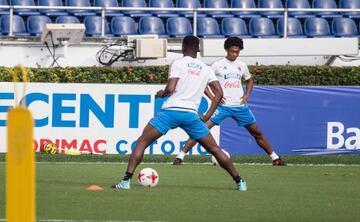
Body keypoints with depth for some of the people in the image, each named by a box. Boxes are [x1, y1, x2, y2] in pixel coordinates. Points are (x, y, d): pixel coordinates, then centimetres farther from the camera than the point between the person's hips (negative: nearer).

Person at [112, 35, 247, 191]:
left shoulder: (178, 64, 2)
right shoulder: (206, 69, 14)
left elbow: (170, 89, -10)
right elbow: (219, 93, 10)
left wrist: (161, 94, 12)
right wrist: (207, 116, 15)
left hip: (171, 110, -3)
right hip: (191, 114, 3)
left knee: (141, 142, 4)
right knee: (214, 149, 15)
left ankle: (126, 180, -10)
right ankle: (239, 181, 15)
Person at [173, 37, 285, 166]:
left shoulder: (241, 65, 9)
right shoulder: (218, 65, -3)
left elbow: (249, 80, 27)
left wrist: (247, 95, 10)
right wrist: (213, 97, -11)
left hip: (240, 106, 4)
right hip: (222, 105, -4)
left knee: (257, 133, 8)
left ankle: (275, 158, 21)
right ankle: (180, 156, -15)